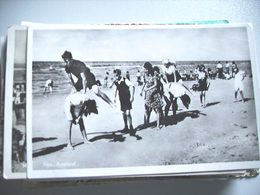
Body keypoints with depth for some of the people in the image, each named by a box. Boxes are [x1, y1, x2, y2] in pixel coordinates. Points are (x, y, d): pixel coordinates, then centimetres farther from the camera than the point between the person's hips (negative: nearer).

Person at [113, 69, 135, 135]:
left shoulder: (125, 80, -19)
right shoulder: (115, 82, -2)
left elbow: (132, 86, -23)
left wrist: (132, 96, -26)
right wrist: (115, 97, 13)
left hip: (127, 99, -6)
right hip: (121, 99, 6)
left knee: (128, 113, -11)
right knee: (123, 113, 12)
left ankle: (131, 128, 0)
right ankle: (126, 127, 26)